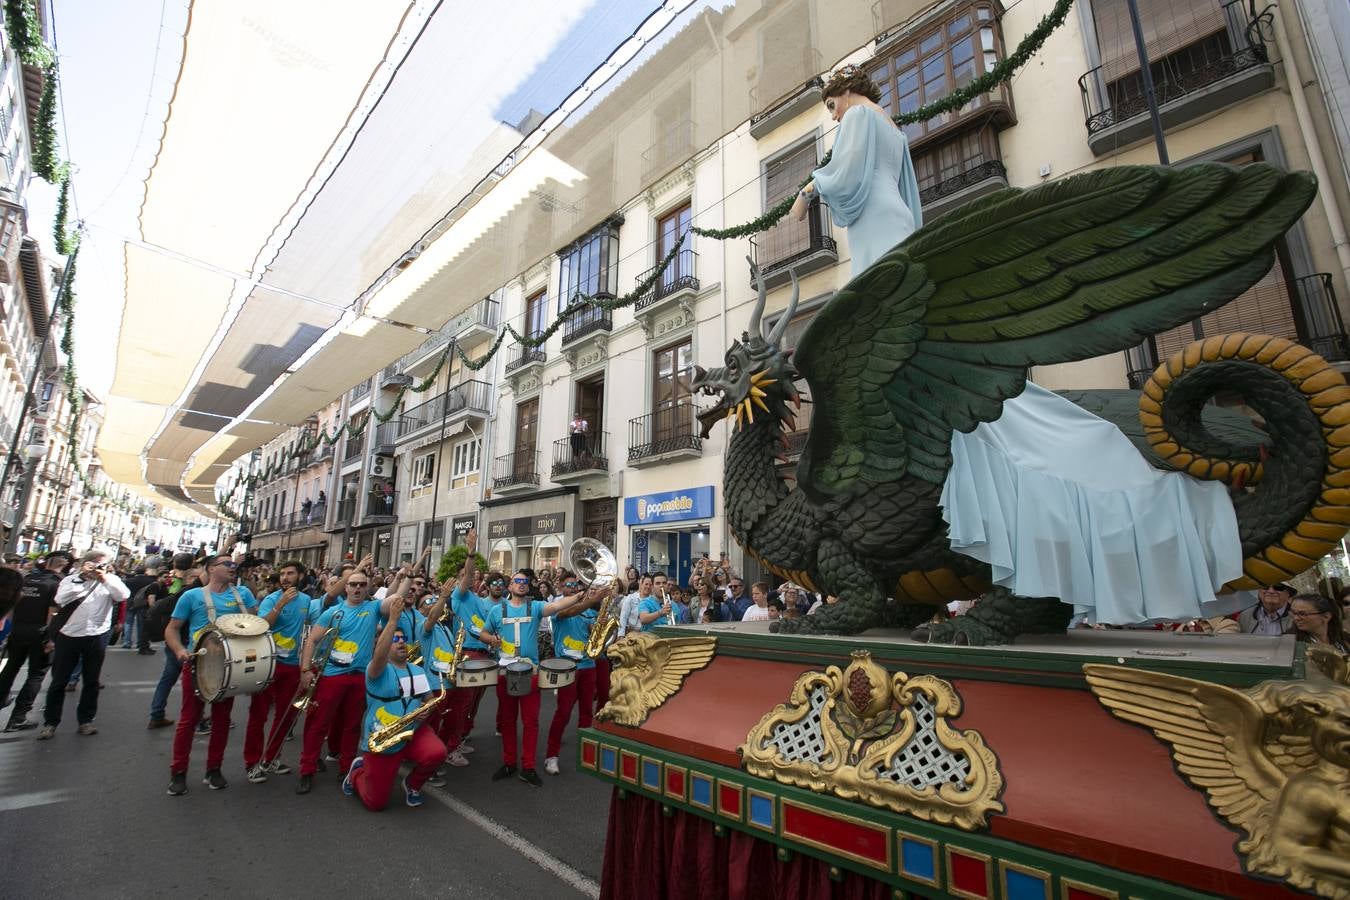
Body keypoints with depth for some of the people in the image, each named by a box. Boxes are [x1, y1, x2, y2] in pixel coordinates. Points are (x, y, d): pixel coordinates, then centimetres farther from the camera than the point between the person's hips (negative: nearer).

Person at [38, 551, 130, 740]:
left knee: (91, 681, 9)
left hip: (96, 637, 0)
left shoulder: (111, 580, 1)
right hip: (68, 636, 0)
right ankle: (50, 722, 19)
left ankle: (86, 720, 20)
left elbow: (124, 595, -15)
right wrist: (83, 577, -17)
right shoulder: (71, 579, 2)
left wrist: (105, 579, -18)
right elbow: (61, 599, -14)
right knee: (59, 681, 7)